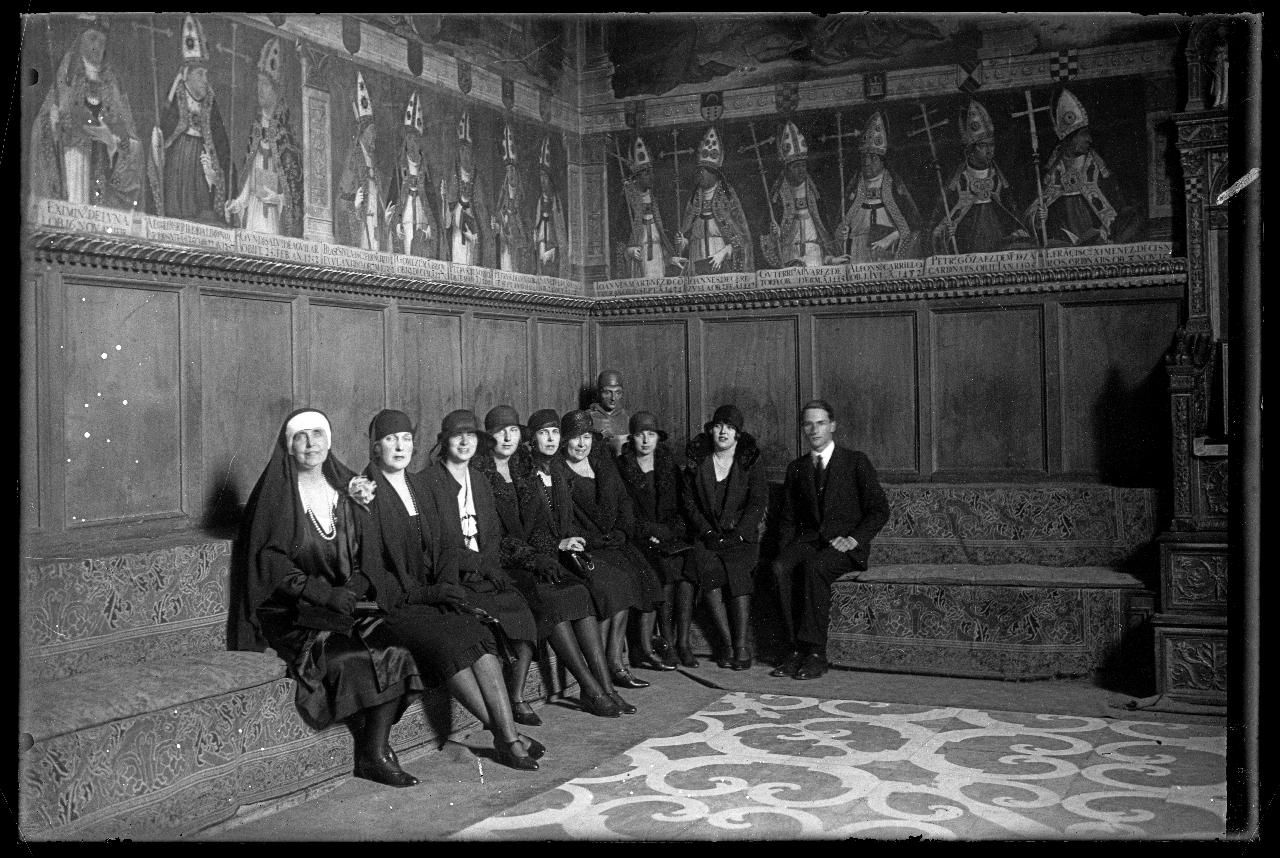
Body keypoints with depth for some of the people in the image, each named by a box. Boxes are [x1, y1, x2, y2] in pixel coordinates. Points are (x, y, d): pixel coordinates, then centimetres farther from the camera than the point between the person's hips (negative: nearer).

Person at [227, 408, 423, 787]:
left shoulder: (348, 486, 13)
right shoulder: (276, 492, 0)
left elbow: (368, 553, 10)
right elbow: (270, 560, -9)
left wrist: (353, 589, -11)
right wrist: (323, 592, -20)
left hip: (346, 603, 4)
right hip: (290, 612, -4)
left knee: (395, 650, -22)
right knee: (348, 657, -29)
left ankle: (376, 752, -16)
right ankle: (372, 753, -9)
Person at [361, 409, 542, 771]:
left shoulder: (419, 486, 17)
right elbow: (369, 565, -10)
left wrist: (447, 586, -3)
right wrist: (423, 593, -14)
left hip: (429, 593, 6)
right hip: (390, 602, -5)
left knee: (478, 633, -22)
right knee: (447, 642, -29)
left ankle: (508, 734, -28)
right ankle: (503, 736, -23)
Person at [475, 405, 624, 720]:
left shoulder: (524, 469, 16)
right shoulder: (478, 474, -5)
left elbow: (540, 520, 13)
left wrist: (546, 553, -7)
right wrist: (531, 557, -17)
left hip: (534, 557, 6)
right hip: (497, 564, -6)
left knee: (580, 592, -19)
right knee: (549, 599, -28)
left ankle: (605, 686, -23)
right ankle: (591, 689, -23)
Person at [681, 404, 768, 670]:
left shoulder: (752, 459, 5)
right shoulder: (697, 459, 7)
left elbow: (758, 502, 0)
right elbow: (689, 502, 5)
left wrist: (737, 534, -12)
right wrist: (708, 532, -8)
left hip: (741, 535, -1)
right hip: (706, 535, 1)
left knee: (739, 570, -29)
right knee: (708, 569, -27)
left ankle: (741, 644, -25)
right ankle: (727, 641, -19)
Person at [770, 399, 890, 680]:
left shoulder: (856, 462, 5)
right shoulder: (796, 468, 17)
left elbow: (879, 510, 0)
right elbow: (787, 517, 19)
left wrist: (853, 539, -14)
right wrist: (786, 549, 0)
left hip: (846, 544, -4)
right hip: (808, 539, 4)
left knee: (814, 567, -35)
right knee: (780, 567, -28)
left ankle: (815, 654, -30)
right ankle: (796, 649, -26)